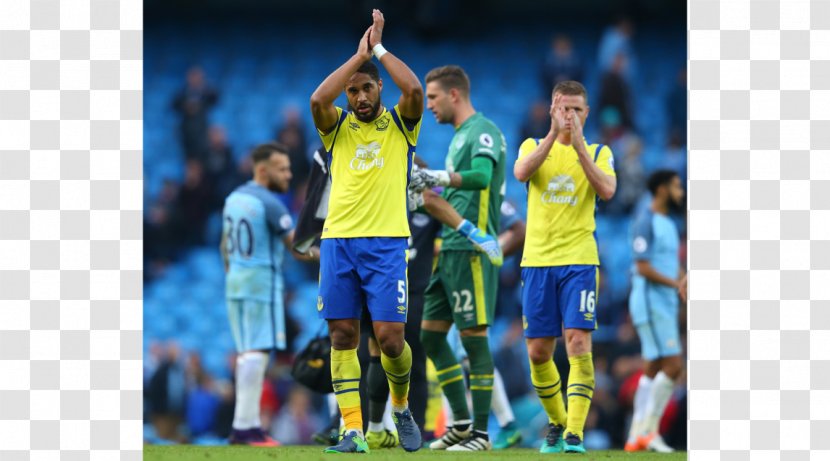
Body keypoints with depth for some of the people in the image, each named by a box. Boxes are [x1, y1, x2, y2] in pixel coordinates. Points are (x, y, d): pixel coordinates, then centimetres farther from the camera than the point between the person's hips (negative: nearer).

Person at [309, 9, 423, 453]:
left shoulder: (400, 125, 8)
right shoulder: (337, 127, 10)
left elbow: (414, 89, -13)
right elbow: (318, 99, -11)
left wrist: (380, 49, -5)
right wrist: (360, 55, -8)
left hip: (386, 242, -2)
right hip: (338, 240, 2)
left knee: (389, 336, -9)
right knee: (343, 336, -3)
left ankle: (401, 406, 19)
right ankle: (353, 432, -1)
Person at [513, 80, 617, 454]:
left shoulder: (599, 152, 7)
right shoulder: (534, 146, 9)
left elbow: (607, 190, -13)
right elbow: (521, 173, -14)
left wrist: (578, 144, -18)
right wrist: (554, 134, -22)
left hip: (579, 260, -2)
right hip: (537, 259, 2)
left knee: (578, 342, -15)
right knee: (538, 352, 4)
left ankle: (574, 433, -16)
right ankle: (556, 423, 24)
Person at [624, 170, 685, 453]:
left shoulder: (668, 225, 19)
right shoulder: (645, 223, -11)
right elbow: (643, 268, -18)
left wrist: (684, 279, 2)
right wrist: (676, 284, -24)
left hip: (666, 305, 9)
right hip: (651, 303, -9)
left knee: (653, 369, 7)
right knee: (673, 365, -14)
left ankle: (636, 437, 7)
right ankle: (648, 429, -10)